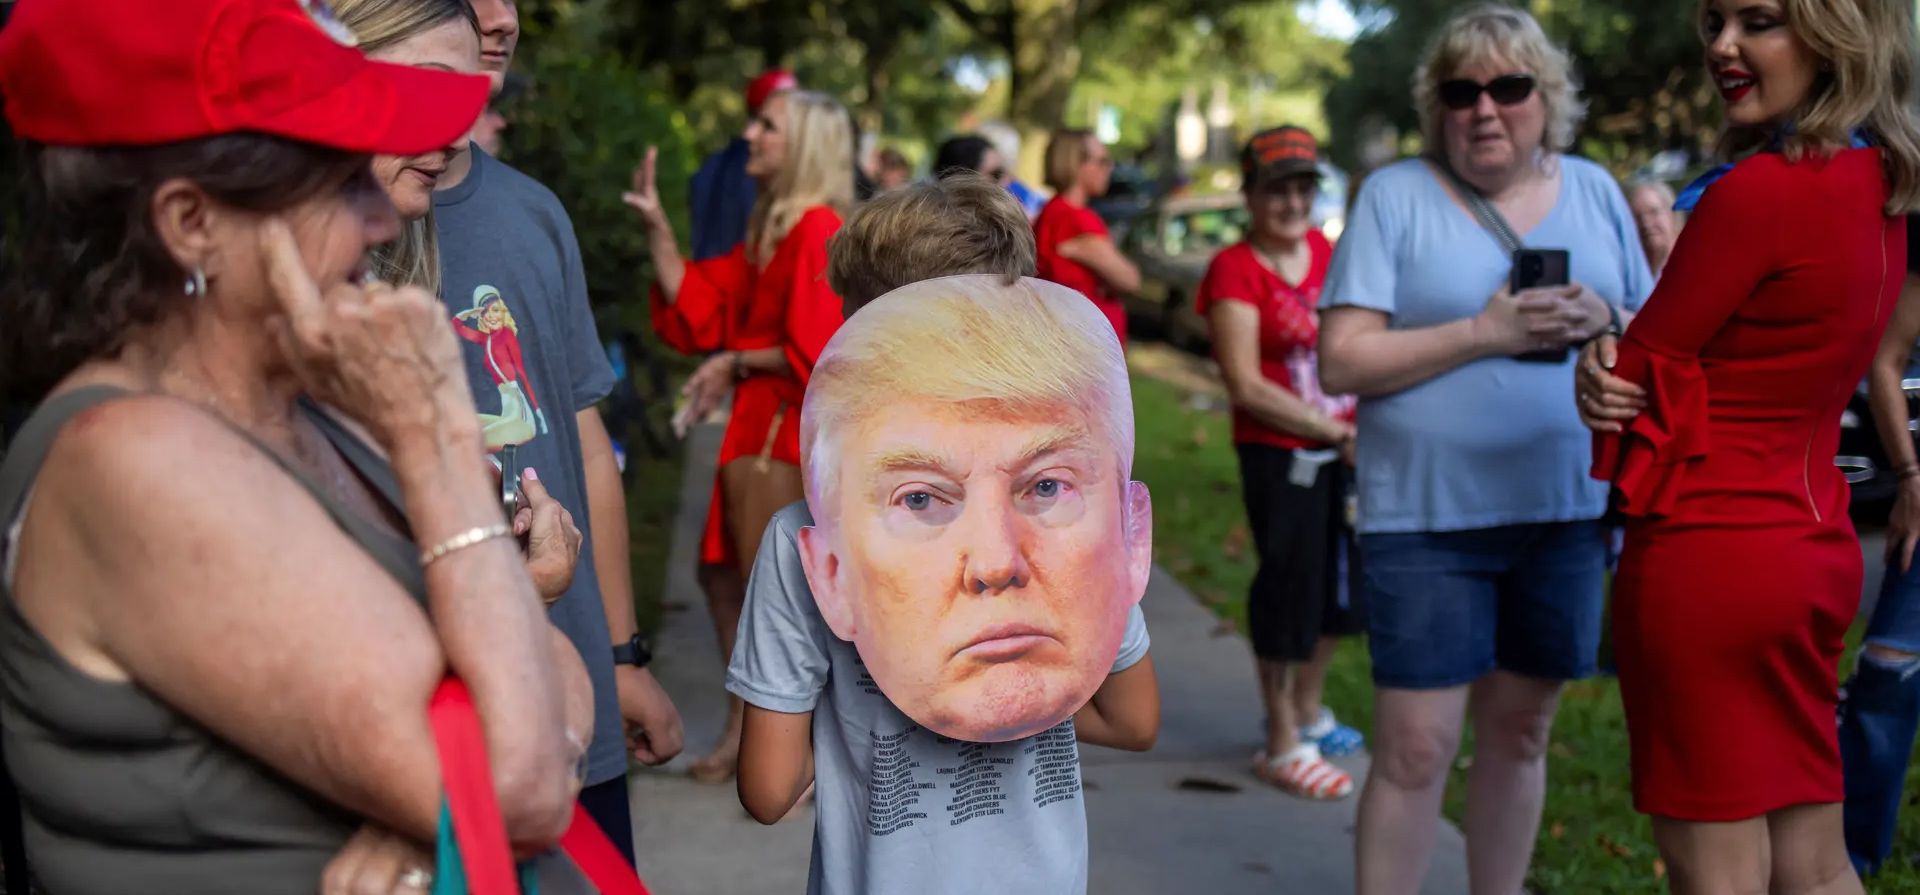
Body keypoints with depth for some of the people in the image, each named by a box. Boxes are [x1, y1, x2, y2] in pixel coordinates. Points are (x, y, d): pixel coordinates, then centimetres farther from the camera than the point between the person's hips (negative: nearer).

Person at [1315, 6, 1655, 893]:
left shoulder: (1594, 190, 8)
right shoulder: (1394, 195, -4)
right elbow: (1341, 362, -10)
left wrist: (1603, 320, -11)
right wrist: (1483, 333, -19)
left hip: (1566, 509, 4)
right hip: (1428, 517, -4)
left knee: (1521, 729, 14)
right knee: (1415, 747, -4)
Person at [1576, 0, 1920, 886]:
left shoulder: (1760, 190, -19)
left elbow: (1643, 377, -12)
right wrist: (1609, 371, -7)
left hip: (1706, 554, -9)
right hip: (1811, 541, 9)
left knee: (1716, 870, 1)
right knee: (1813, 865, 15)